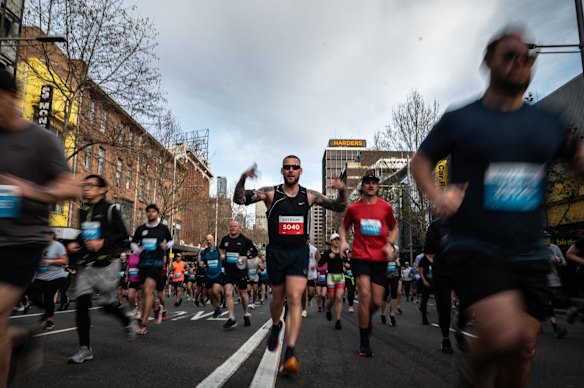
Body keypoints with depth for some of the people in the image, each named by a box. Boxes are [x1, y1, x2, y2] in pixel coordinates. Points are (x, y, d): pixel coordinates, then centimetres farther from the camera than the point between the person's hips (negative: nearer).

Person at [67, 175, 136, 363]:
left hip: (106, 264, -5)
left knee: (108, 304, 1)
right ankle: (85, 348, 8)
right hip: (86, 265, 5)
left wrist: (102, 243, -19)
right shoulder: (83, 210, 11)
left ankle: (128, 322, 32)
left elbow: (123, 234, -8)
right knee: (81, 304, -3)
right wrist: (75, 243, 6)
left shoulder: (109, 209, -7)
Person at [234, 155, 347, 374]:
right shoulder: (270, 193, -2)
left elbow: (339, 207, 7)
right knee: (278, 299, 13)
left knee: (294, 299, -13)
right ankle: (276, 326, 47)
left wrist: (342, 191, -14)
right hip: (276, 252, 0)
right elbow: (239, 199, -10)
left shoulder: (309, 196, 3)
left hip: (299, 252, 0)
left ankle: (290, 355, -13)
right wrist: (243, 178, -29)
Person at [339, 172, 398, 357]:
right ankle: (364, 342, 0)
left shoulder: (386, 207, 4)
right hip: (360, 257, -2)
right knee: (365, 295, -14)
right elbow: (344, 227, 16)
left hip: (380, 259, 2)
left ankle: (367, 318, 41)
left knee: (377, 302, 3)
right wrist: (343, 241, -2)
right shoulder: (353, 208, 3)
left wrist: (390, 244, -1)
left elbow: (394, 228, 16)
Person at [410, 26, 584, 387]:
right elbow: (420, 162, 6)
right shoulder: (460, 119, -1)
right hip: (475, 249, -4)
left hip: (531, 256, 5)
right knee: (505, 336, -23)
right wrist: (437, 196, -12)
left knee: (522, 351, 10)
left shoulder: (548, 123, 10)